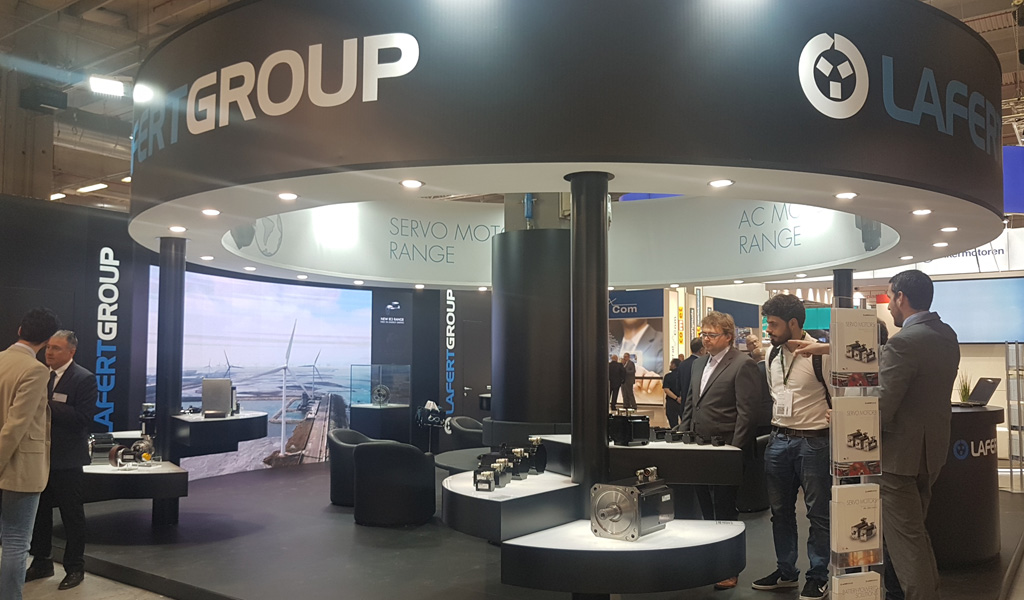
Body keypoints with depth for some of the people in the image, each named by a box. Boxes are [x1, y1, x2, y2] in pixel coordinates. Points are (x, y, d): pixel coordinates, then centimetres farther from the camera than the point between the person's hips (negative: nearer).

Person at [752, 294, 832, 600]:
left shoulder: (821, 354, -14)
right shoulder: (773, 354, 6)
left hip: (813, 441, -7)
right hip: (779, 440, 7)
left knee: (818, 512, 4)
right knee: (780, 509, 14)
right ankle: (786, 571, 27)